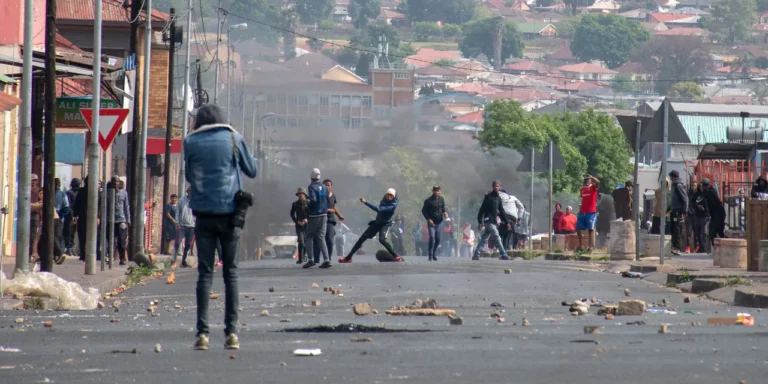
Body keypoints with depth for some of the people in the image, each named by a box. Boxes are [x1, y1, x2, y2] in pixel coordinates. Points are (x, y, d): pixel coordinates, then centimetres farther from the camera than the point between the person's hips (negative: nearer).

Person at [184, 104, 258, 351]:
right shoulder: (233, 138, 2)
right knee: (231, 273, 6)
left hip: (203, 213, 0)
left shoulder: (191, 142, 2)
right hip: (230, 212, 0)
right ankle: (231, 332, 1)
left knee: (204, 273, 1)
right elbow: (251, 171, 11)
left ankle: (202, 333, -6)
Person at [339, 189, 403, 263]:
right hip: (377, 222, 7)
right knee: (362, 238, 1)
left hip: (385, 223, -7)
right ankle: (348, 257, 7)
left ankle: (396, 256, -21)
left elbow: (379, 209, -38)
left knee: (382, 239, -32)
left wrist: (365, 202, -40)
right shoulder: (384, 199, -5)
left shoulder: (393, 205, -28)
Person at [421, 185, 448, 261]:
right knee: (432, 238, -17)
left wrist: (445, 212, -3)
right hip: (431, 222, -5)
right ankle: (430, 255, -11)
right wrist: (428, 219, -15)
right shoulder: (428, 200, -9)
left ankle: (434, 254, 23)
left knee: (438, 239, 8)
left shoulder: (441, 199, 5)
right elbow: (423, 211, -4)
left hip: (439, 222, 5)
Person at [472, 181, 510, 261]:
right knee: (497, 238, -10)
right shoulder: (488, 197, -6)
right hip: (489, 221, -7)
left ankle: (476, 255, 11)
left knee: (484, 239, 8)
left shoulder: (498, 198, 15)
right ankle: (503, 255, -11)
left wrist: (506, 222, 16)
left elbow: (501, 211, 19)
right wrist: (480, 222, -14)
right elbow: (482, 209, -9)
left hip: (493, 222, 7)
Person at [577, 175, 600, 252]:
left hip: (591, 212, -7)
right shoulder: (582, 189, 17)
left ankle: (590, 247, -8)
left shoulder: (593, 187, -1)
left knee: (590, 229, -7)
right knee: (578, 229, 8)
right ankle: (581, 246, 19)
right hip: (582, 212, 7)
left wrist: (591, 177, -33)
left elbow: (598, 182, -22)